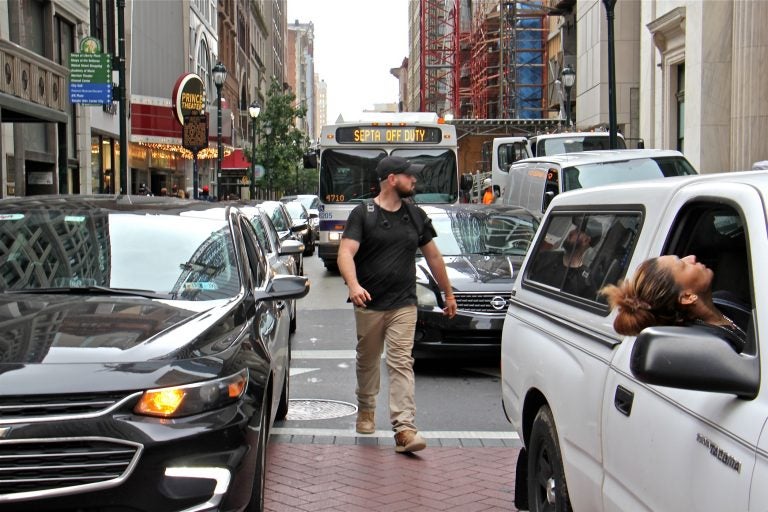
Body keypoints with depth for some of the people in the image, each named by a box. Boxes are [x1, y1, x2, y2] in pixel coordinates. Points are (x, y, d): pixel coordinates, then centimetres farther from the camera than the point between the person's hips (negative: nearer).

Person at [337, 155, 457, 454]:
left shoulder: (416, 216, 12)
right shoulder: (363, 214, -2)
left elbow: (433, 256, 21)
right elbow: (346, 253, -14)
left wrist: (448, 294, 23)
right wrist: (353, 285, -32)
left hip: (404, 305, 1)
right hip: (368, 305, -1)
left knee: (401, 364, -9)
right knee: (367, 361, 14)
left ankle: (404, 429, -14)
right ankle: (365, 410, 38)